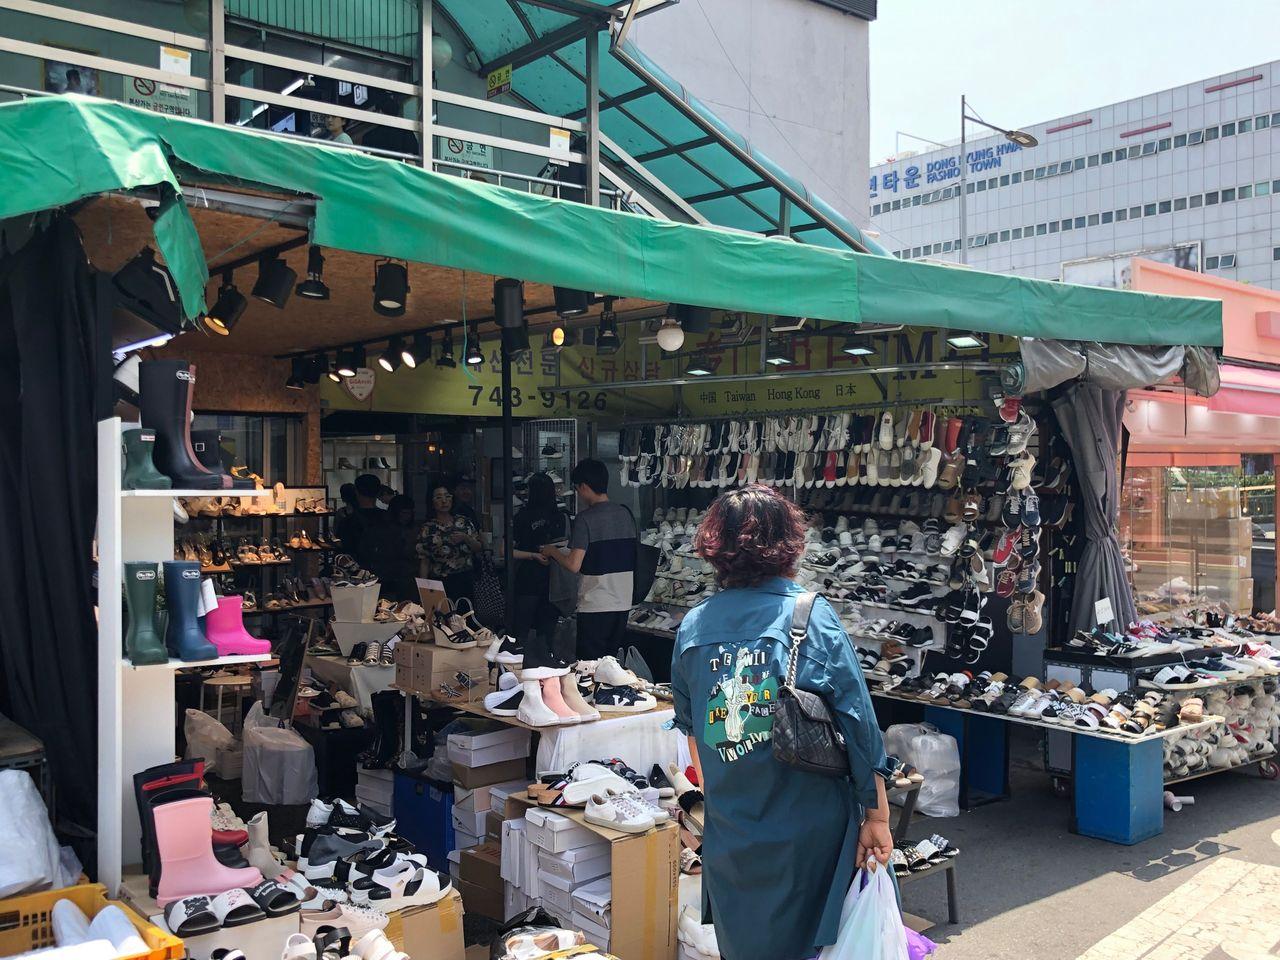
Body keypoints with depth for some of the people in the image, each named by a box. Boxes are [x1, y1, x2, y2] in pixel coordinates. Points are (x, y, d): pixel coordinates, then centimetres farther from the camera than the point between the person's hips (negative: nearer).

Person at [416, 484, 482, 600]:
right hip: (441, 582, -2)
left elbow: (478, 549, 9)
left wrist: (466, 538, -9)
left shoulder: (464, 522, 8)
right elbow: (425, 562, 2)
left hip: (467, 581, 2)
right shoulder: (427, 528, 3)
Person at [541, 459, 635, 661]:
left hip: (595, 606, -7)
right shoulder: (626, 514, 6)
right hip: (623, 604, 7)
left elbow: (574, 565, -19)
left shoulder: (586, 518, -14)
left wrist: (553, 551, 1)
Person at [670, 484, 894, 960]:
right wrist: (877, 817, -3)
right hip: (807, 830, -3)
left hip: (727, 830, 3)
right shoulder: (813, 617, -12)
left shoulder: (692, 626, -1)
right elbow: (859, 724, -11)